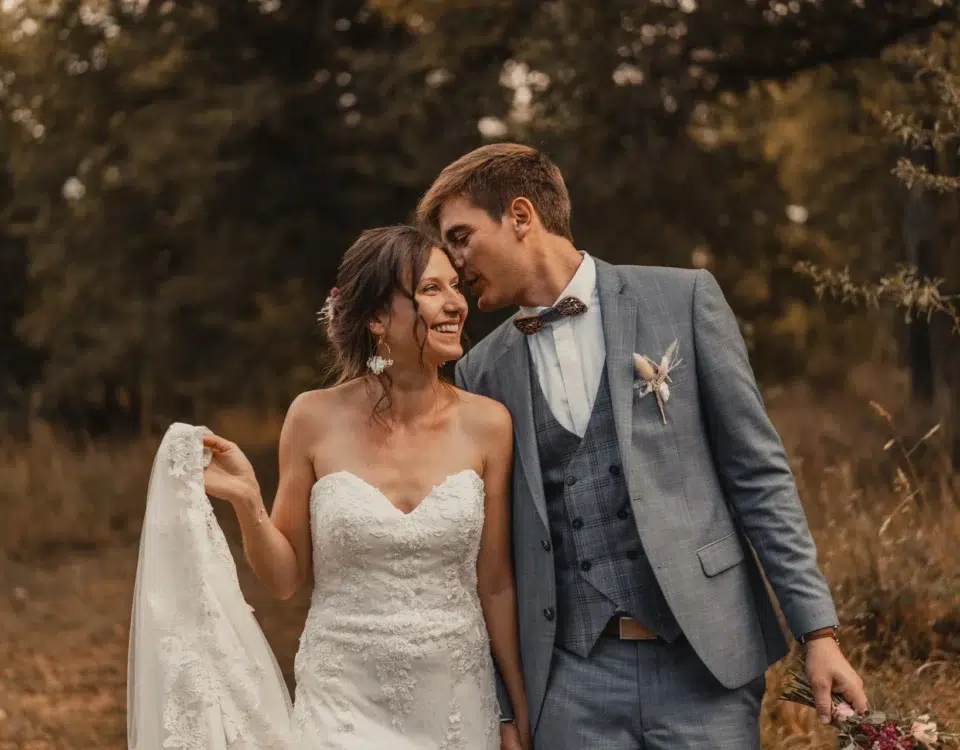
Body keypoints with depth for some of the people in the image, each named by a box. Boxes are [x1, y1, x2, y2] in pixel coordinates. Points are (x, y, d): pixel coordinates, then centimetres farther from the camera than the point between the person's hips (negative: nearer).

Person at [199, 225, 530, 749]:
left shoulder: (485, 424, -5)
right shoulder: (316, 419, -7)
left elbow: (494, 584, 3)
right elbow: (284, 579, 1)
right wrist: (247, 503, -16)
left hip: (457, 705, 2)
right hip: (346, 704, -1)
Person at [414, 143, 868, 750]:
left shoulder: (683, 299, 0)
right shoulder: (483, 370, 8)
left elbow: (758, 471, 0)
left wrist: (819, 630, -4)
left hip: (705, 660, -2)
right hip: (571, 682, 2)